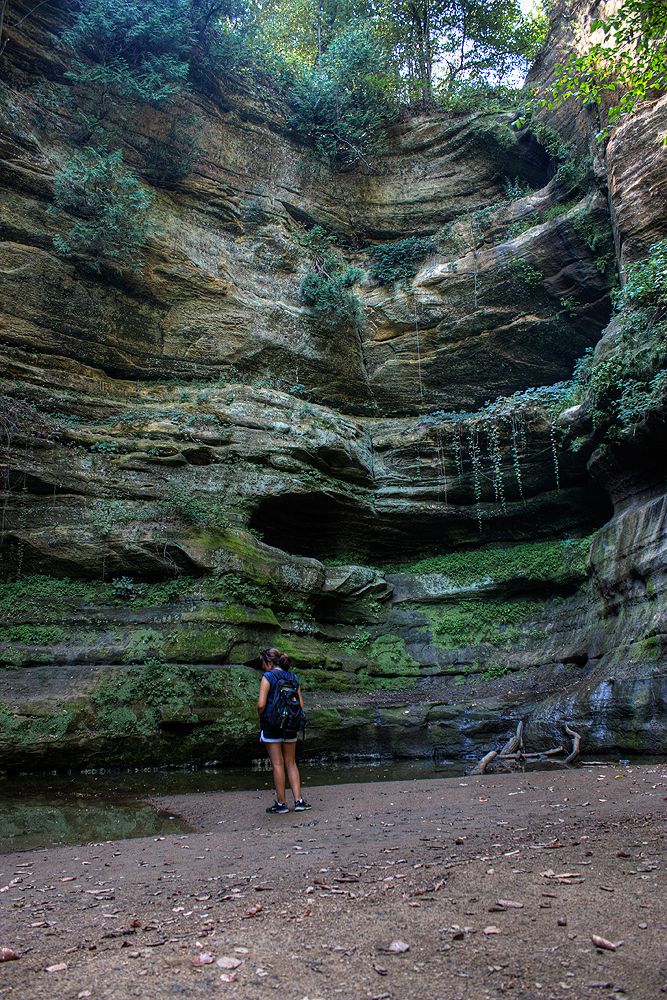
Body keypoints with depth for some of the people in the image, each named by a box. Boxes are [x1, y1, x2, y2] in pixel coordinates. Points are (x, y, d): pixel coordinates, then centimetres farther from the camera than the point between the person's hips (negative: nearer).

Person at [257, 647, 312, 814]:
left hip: (271, 724, -5)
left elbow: (261, 704, -17)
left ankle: (281, 803, 9)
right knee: (291, 763, 13)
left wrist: (261, 716, 2)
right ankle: (298, 801, 11)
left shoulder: (268, 677, -11)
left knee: (277, 764, 3)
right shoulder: (293, 677, 7)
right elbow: (300, 704, 6)